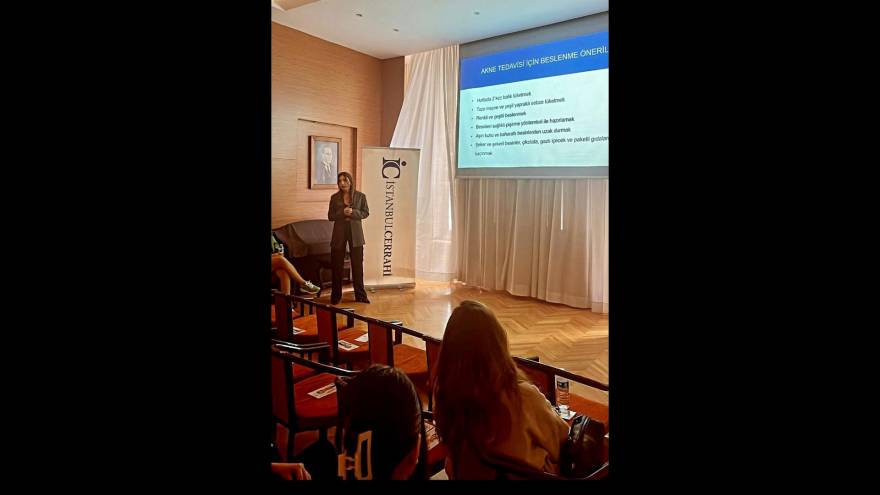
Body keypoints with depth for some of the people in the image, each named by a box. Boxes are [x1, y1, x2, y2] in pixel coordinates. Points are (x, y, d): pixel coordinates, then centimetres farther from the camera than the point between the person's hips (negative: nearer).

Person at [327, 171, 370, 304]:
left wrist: (353, 212, -16)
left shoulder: (360, 196, 1)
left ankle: (360, 295, 14)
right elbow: (330, 216, 3)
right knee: (337, 265, 5)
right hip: (339, 232, 1)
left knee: (358, 264, 3)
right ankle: (336, 296, 16)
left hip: (355, 233, -1)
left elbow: (366, 213, 1)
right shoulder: (334, 197, 4)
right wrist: (342, 213, -15)